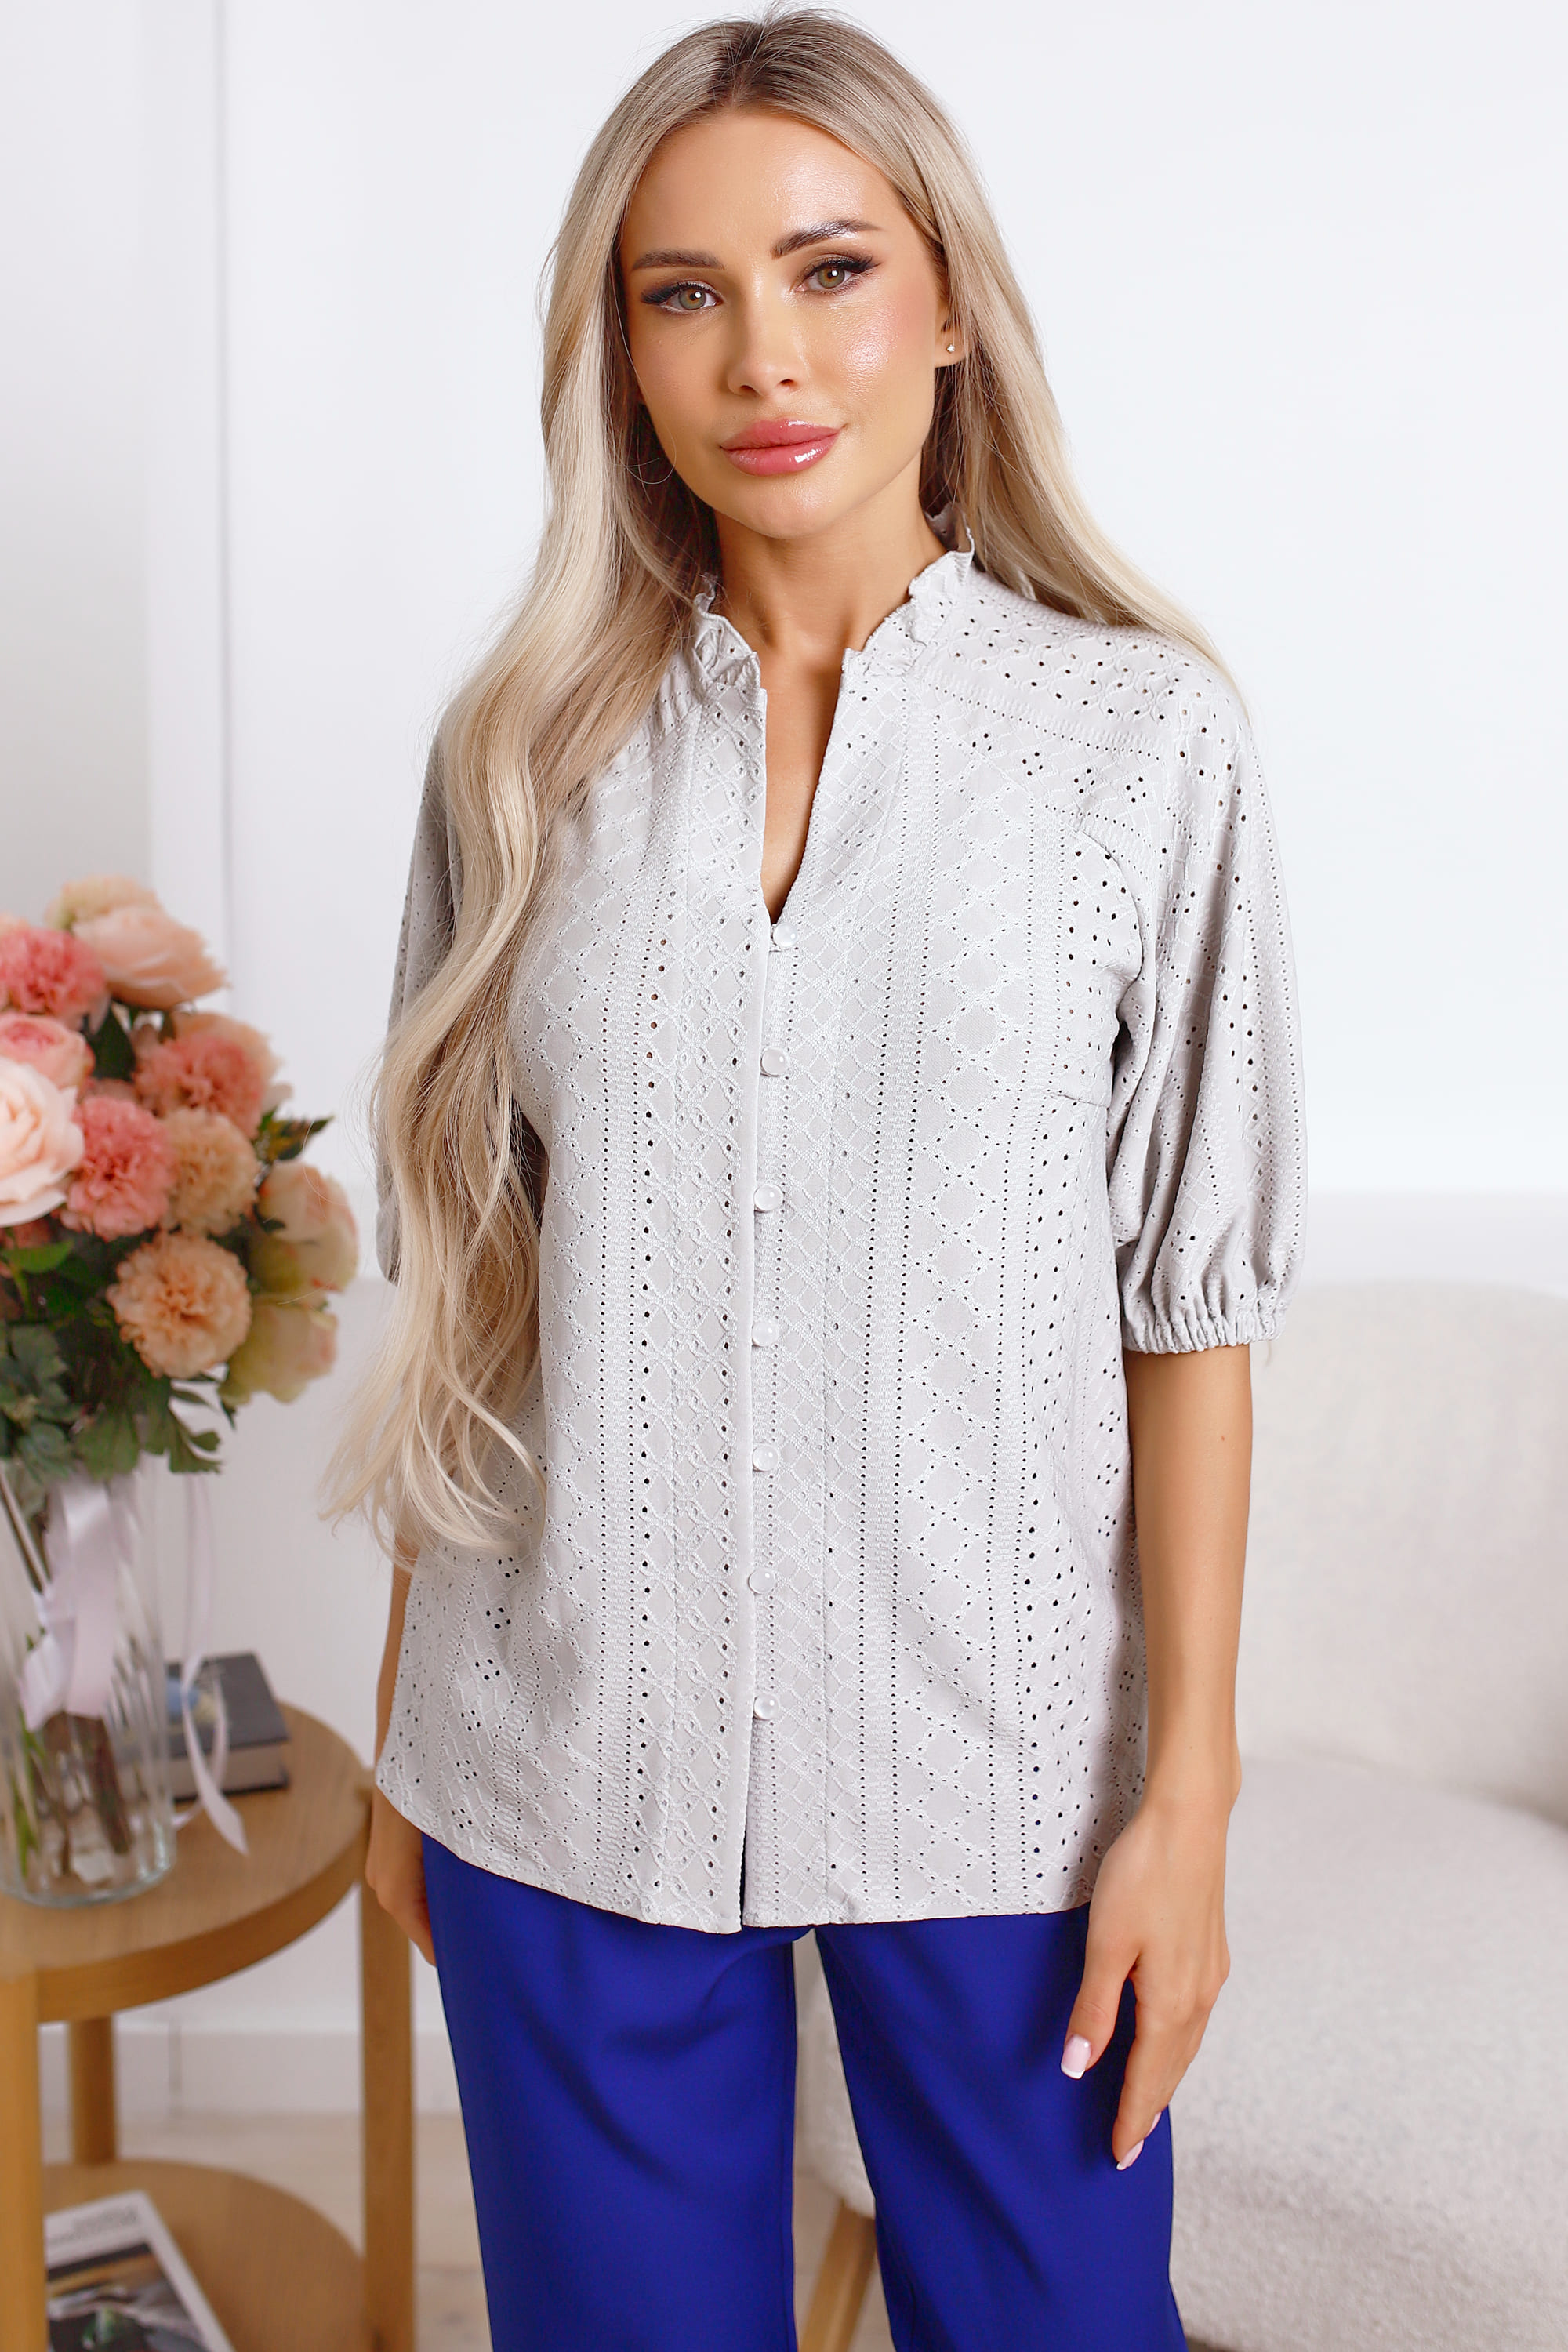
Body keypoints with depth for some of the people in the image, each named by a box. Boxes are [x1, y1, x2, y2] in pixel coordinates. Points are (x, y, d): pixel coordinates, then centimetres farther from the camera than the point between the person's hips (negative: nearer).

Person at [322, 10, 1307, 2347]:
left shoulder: (1146, 741, -5)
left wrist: (1189, 1788, -5)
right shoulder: (530, 750, 1)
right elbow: (468, 1271, 5)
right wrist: (405, 1721, 8)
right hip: (571, 1750, 2)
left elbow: (1190, 1303, -4)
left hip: (991, 1757, -1)